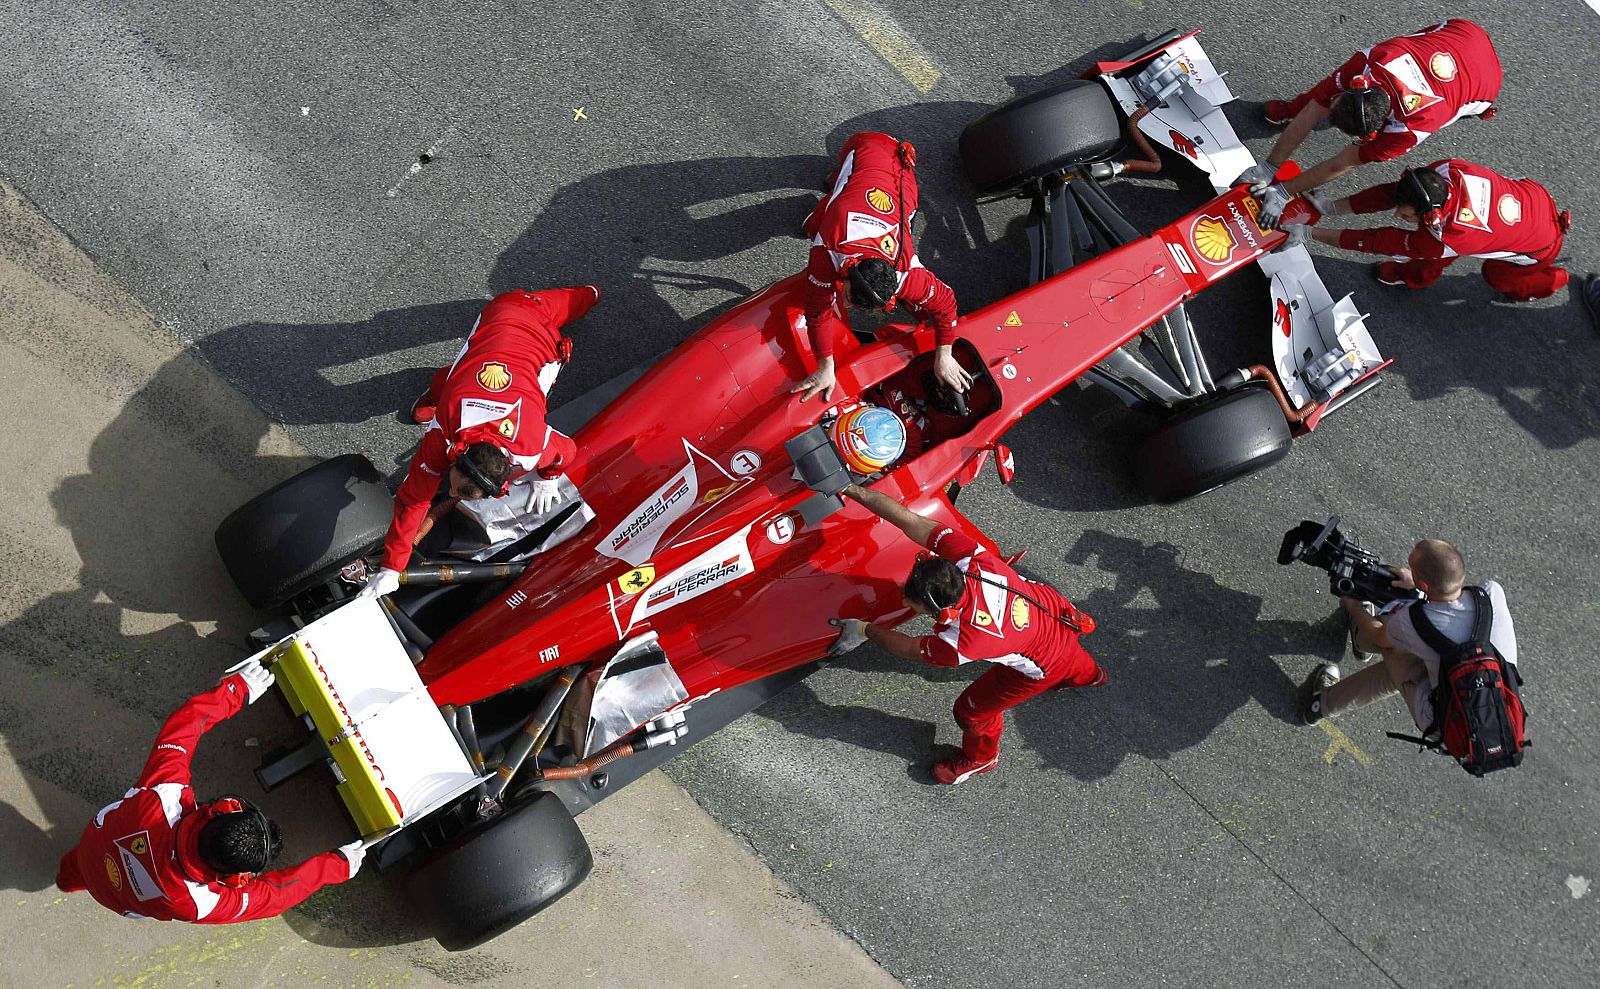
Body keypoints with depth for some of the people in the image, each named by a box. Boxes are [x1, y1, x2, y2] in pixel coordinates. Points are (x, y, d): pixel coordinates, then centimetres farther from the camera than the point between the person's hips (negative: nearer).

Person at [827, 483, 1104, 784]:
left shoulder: (959, 644, -43)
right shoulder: (969, 557, -34)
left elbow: (911, 649, -22)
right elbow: (911, 522, -29)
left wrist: (864, 630, -9)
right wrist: (853, 490, -30)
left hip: (1043, 664, -5)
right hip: (1055, 609, 6)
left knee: (972, 709, 14)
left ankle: (981, 757, 47)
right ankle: (1088, 674, 76)